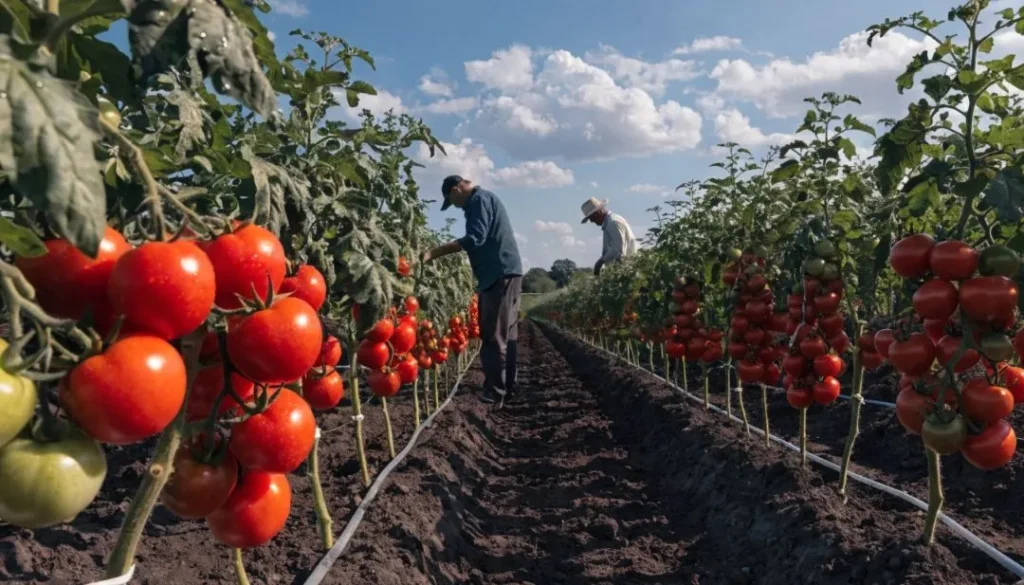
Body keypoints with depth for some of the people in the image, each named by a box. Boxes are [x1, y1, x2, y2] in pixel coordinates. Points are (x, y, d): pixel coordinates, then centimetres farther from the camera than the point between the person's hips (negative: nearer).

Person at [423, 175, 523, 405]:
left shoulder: (479, 199, -10)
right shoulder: (484, 199, 21)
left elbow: (475, 238, -23)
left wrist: (433, 253, -25)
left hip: (499, 273, -11)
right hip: (505, 271, 11)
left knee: (493, 335, -9)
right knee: (506, 332, 14)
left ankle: (494, 391, -6)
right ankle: (507, 384, 21)